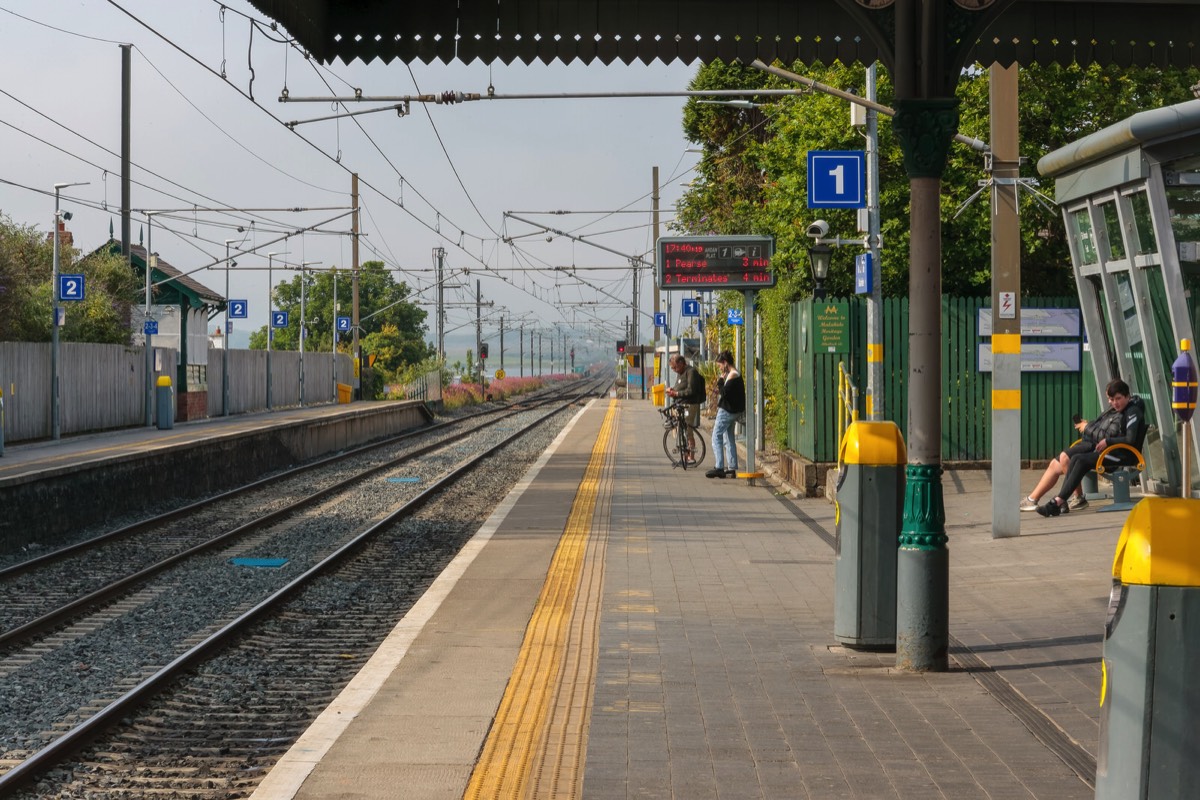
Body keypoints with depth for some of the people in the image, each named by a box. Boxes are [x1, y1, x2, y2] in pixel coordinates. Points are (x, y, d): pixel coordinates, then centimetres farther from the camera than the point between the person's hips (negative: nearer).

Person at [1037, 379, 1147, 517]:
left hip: (1126, 455, -10)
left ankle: (1059, 501, -26)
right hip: (1116, 452, 10)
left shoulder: (1133, 412, -10)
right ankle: (1060, 501, -17)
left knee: (1081, 460, -21)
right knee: (1076, 458, -6)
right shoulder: (1121, 411, 18)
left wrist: (1107, 441, -11)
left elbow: (1130, 440, -20)